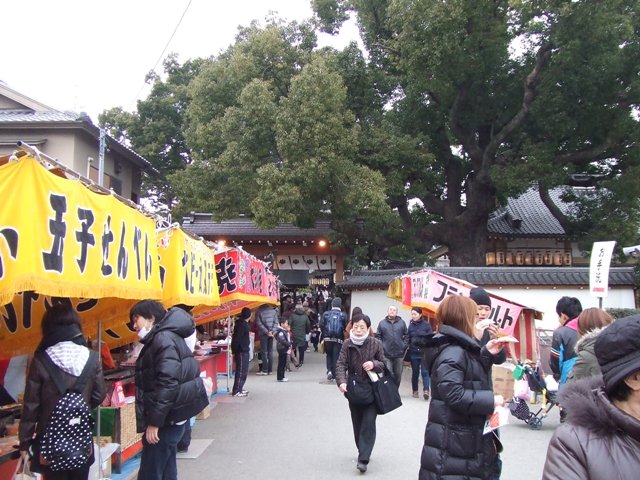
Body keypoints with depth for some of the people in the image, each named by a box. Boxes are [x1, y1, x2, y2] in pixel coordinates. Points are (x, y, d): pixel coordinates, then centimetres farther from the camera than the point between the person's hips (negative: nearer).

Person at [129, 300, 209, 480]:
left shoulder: (163, 339, -16)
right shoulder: (159, 338, 16)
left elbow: (167, 383, -25)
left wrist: (154, 421, -22)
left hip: (167, 418, -10)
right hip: (170, 416, 10)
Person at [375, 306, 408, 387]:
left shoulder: (402, 322, 5)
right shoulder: (382, 323, 1)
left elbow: (406, 335, 9)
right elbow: (378, 336, 3)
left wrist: (404, 345, -1)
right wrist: (381, 346, -6)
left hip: (399, 353, 2)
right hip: (386, 354, -2)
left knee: (398, 375, 11)